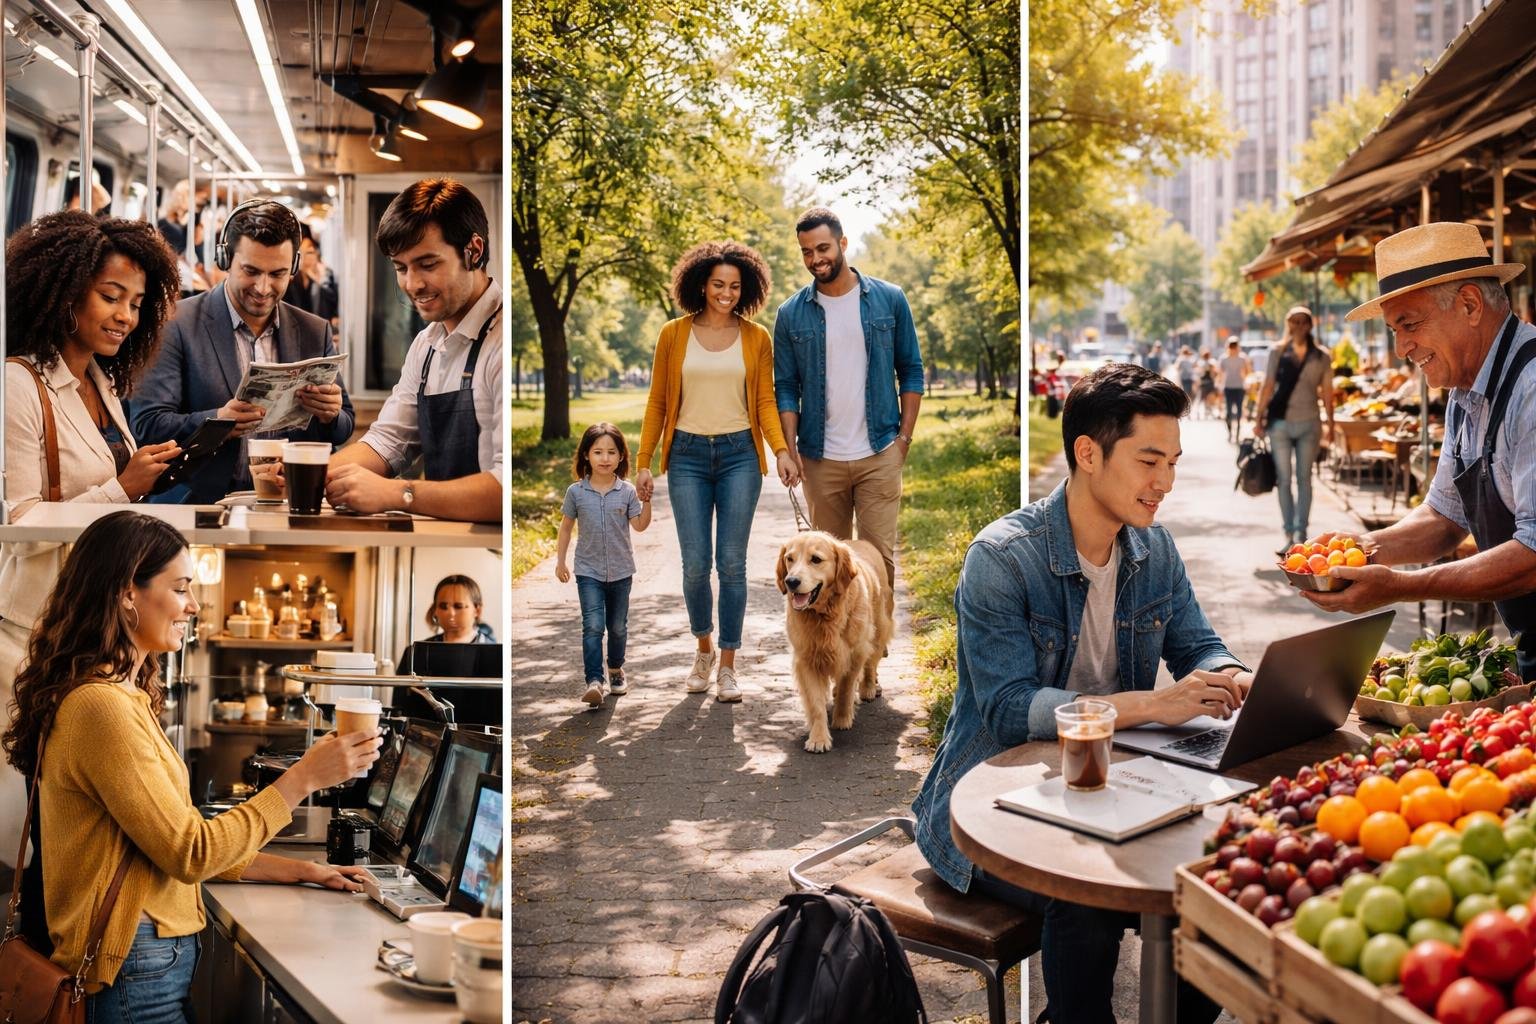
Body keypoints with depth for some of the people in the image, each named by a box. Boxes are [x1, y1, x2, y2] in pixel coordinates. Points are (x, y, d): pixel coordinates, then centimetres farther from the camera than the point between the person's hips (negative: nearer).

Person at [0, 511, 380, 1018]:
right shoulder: (101, 705, -20)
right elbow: (190, 853, -19)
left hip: (155, 962, 9)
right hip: (134, 977, -9)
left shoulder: (125, 696, 11)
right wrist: (304, 777, -16)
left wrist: (298, 870, 10)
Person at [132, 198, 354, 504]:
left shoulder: (316, 333, 13)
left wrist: (330, 415, -8)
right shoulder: (177, 324, 1)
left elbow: (344, 430, 16)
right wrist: (215, 421, -22)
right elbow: (148, 424, -3)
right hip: (203, 503, -4)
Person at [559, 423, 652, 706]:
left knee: (617, 626, 15)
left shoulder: (627, 491, -4)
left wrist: (646, 501, -19)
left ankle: (616, 669, 36)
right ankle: (593, 680, -17)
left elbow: (640, 526, -7)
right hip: (588, 570, -1)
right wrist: (560, 561, 6)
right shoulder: (576, 492, -3)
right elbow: (566, 526, 6)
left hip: (620, 570, 2)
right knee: (593, 626, -14)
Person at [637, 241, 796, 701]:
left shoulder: (756, 338, 4)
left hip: (739, 455, 0)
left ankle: (727, 665, 12)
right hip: (688, 455, 0)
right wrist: (643, 463, 2)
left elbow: (765, 401, 2)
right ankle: (703, 649, 25)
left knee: (731, 563, -1)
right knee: (696, 564, -1)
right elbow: (657, 402, 6)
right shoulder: (674, 334, 3)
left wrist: (781, 450, -15)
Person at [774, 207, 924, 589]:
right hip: (820, 458, 1)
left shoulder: (889, 299, 0)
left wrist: (905, 436, -1)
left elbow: (911, 371, 5)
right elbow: (786, 386, 4)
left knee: (879, 556, 0)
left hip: (880, 455, -1)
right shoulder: (791, 314, 1)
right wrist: (790, 447, -6)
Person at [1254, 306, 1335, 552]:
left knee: (1304, 478, 4)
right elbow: (1267, 387, 4)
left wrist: (1330, 425, 3)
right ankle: (1289, 535, 6)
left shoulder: (1321, 356, 5)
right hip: (1280, 423, 0)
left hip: (1309, 423, 1)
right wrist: (1258, 419, 1)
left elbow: (1327, 392, 6)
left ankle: (1301, 533, 9)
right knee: (1284, 479, 0)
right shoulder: (1277, 352, 3)